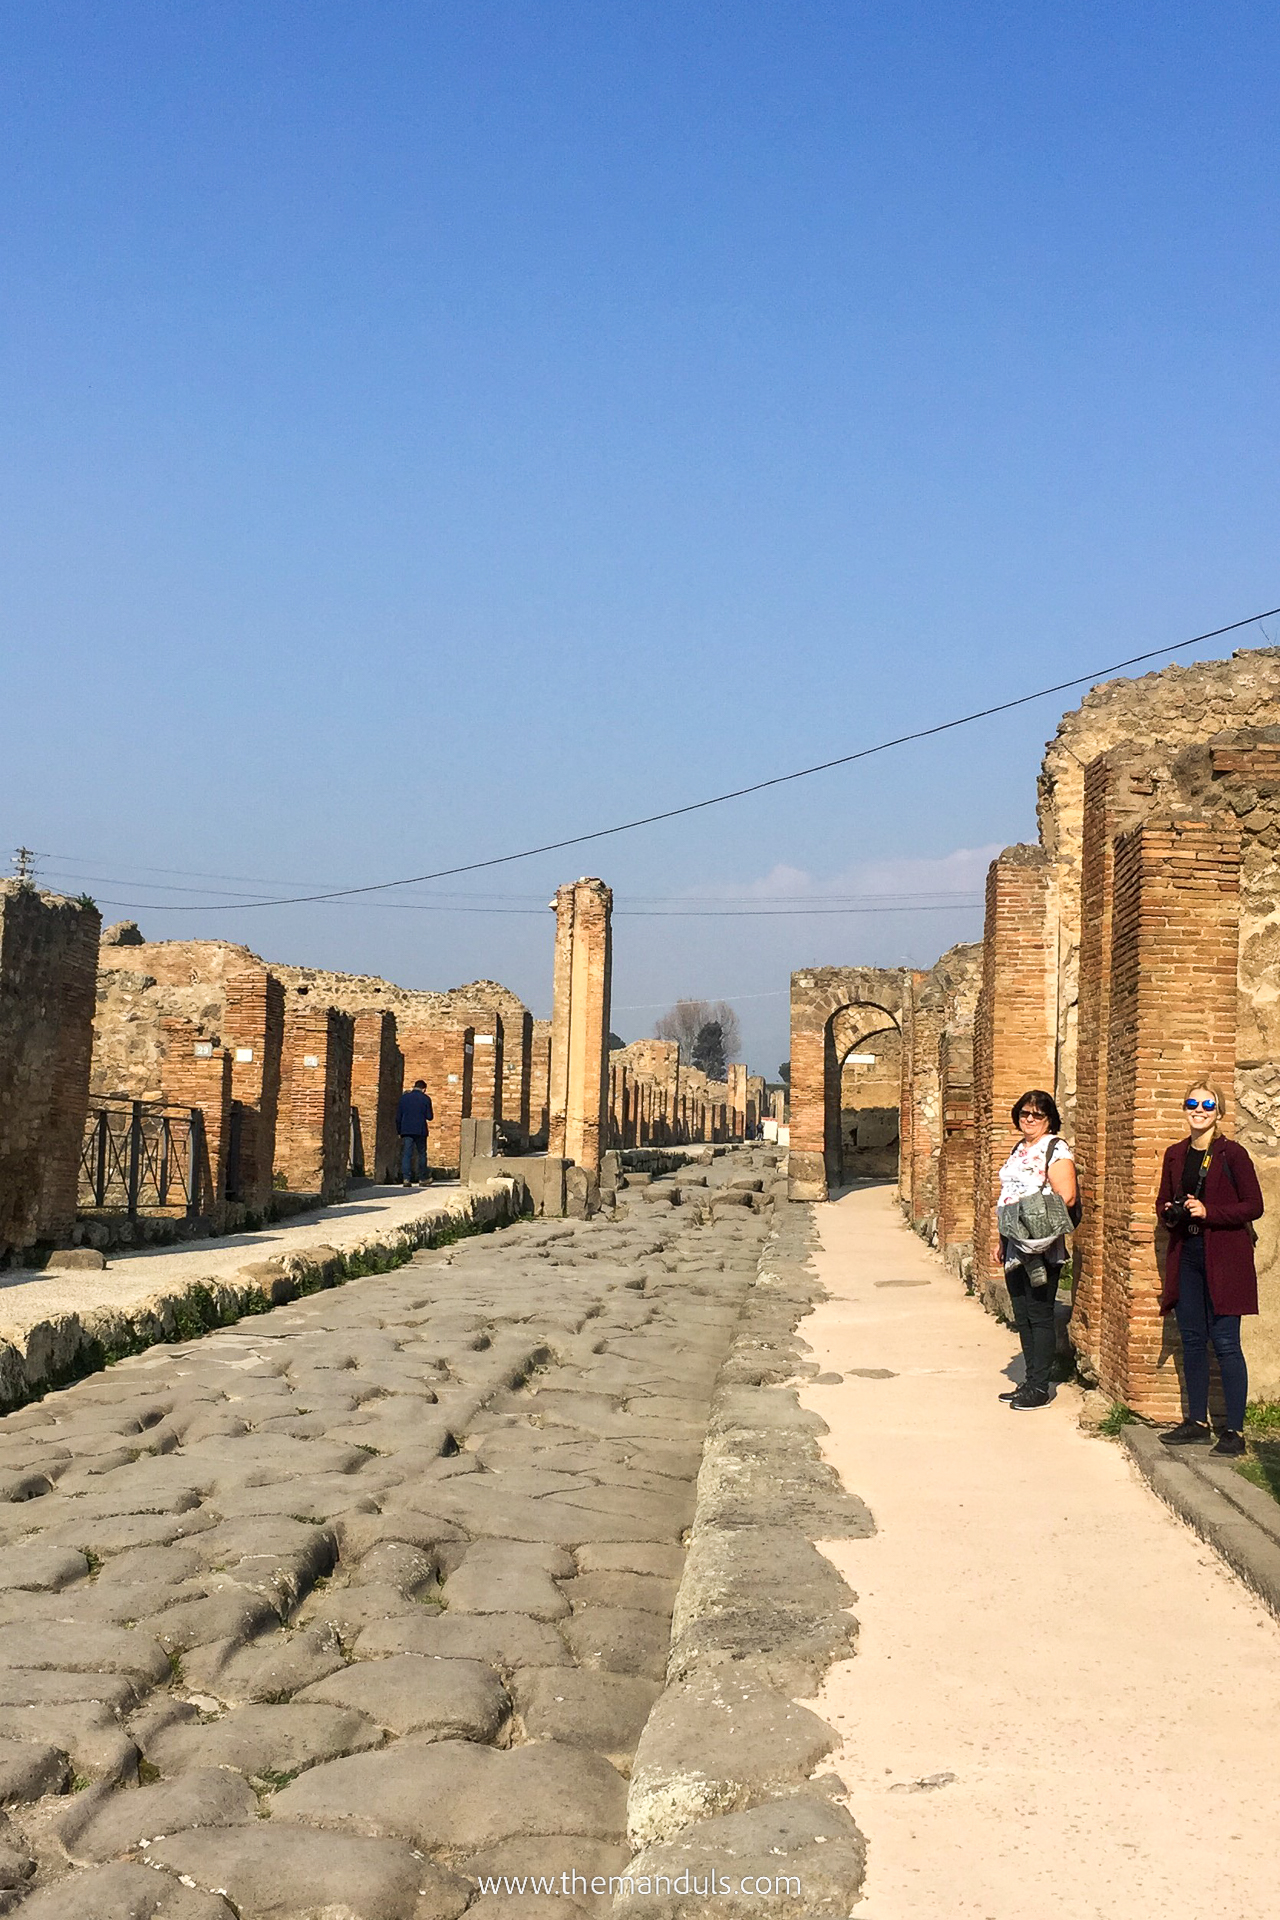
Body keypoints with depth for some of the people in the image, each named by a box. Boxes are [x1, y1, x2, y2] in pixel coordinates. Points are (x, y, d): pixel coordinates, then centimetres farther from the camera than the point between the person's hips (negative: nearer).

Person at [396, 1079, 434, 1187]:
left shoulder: (404, 1097, 6)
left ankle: (406, 1178, -14)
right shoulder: (425, 1099, -2)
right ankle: (422, 1178, 15)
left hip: (406, 1131, 1)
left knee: (406, 1154, -2)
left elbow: (398, 1117, 7)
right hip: (420, 1130, -1)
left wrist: (399, 1131, 14)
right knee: (421, 1154, 11)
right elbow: (429, 1117, -2)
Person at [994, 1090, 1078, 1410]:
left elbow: (1066, 1197, -19)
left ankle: (1040, 1388, 3)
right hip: (1015, 1247, 9)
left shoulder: (1056, 1149, -9)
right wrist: (1001, 1239, 19)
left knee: (1039, 1315, -3)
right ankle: (1030, 1382, 19)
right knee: (1022, 1315, 12)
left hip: (1041, 1248, -9)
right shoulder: (1019, 1149, 17)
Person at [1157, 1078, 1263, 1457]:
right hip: (1186, 1258, 6)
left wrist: (1208, 1212, -18)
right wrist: (1169, 1213, -2)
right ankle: (1197, 1421, 20)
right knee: (1192, 1340, 10)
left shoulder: (1232, 1153, -7)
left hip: (1223, 1259, -6)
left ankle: (1234, 1430, 0)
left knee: (1225, 1343, -5)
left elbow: (1254, 1206, -9)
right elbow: (1163, 1201, 20)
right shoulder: (1175, 1154, 10)